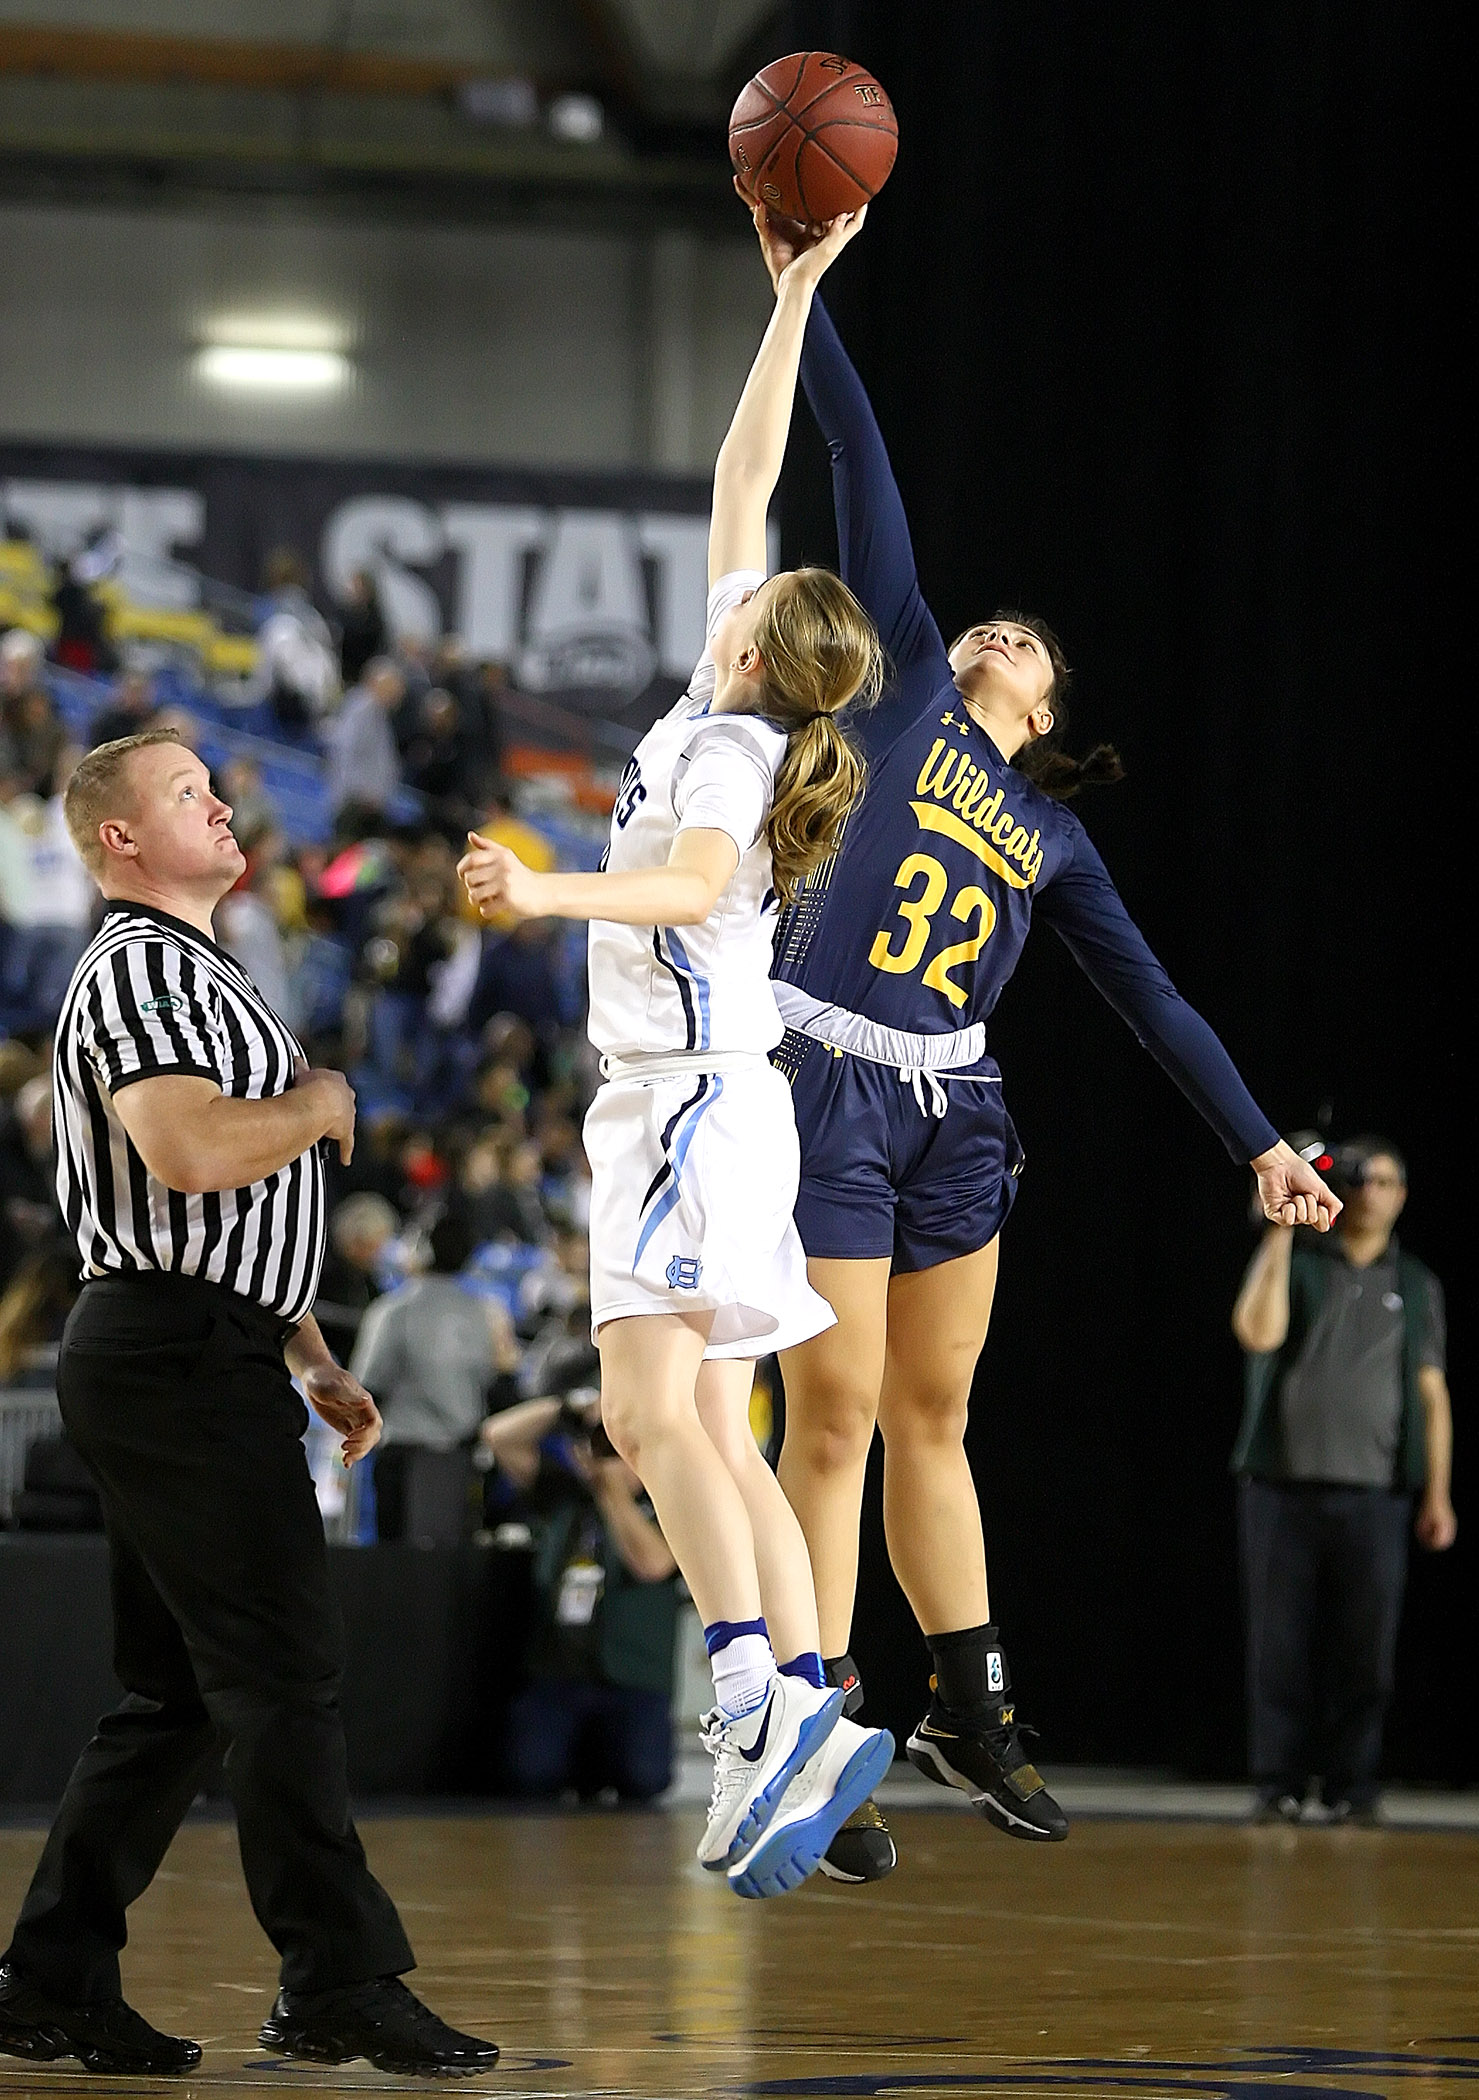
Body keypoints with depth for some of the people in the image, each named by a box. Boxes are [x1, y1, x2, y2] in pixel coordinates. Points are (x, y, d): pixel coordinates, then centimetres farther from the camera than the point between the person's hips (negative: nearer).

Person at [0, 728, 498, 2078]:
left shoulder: (205, 978, 24)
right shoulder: (140, 972, -10)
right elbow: (190, 1152, -26)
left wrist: (316, 1363, 23)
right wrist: (321, 1103, -9)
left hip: (198, 1359, 11)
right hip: (178, 1354, -11)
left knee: (178, 1691, 10)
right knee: (284, 1673, -10)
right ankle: (339, 1983, -10)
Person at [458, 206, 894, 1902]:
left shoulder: (732, 745, -10)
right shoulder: (741, 713, 12)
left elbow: (696, 881, -31)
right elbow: (743, 475, 20)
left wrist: (552, 894, -45)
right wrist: (796, 288, 23)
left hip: (695, 1095, -10)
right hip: (696, 1102, 10)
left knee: (652, 1404, -21)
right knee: (706, 1431, 5)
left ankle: (757, 1705, -31)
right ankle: (809, 1717, -1)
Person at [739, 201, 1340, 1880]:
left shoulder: (1051, 836, 18)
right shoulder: (906, 698, 8)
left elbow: (1150, 998, 17)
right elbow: (865, 482, 4)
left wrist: (1258, 1142, 11)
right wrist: (802, 294, 2)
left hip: (951, 1116, 4)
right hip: (822, 1087, -4)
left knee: (932, 1421, 12)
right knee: (836, 1419, -5)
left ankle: (970, 1713, 22)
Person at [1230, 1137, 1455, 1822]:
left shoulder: (1416, 1286, 13)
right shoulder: (1291, 1263, 8)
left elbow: (1432, 1395, 11)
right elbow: (1259, 1333, -12)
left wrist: (1437, 1495, 4)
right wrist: (1279, 1235, -12)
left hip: (1374, 1492, 1)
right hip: (1282, 1484, -1)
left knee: (1364, 1647, -2)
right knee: (1282, 1642, -2)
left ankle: (1351, 1785, 4)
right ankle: (1279, 1784, 3)